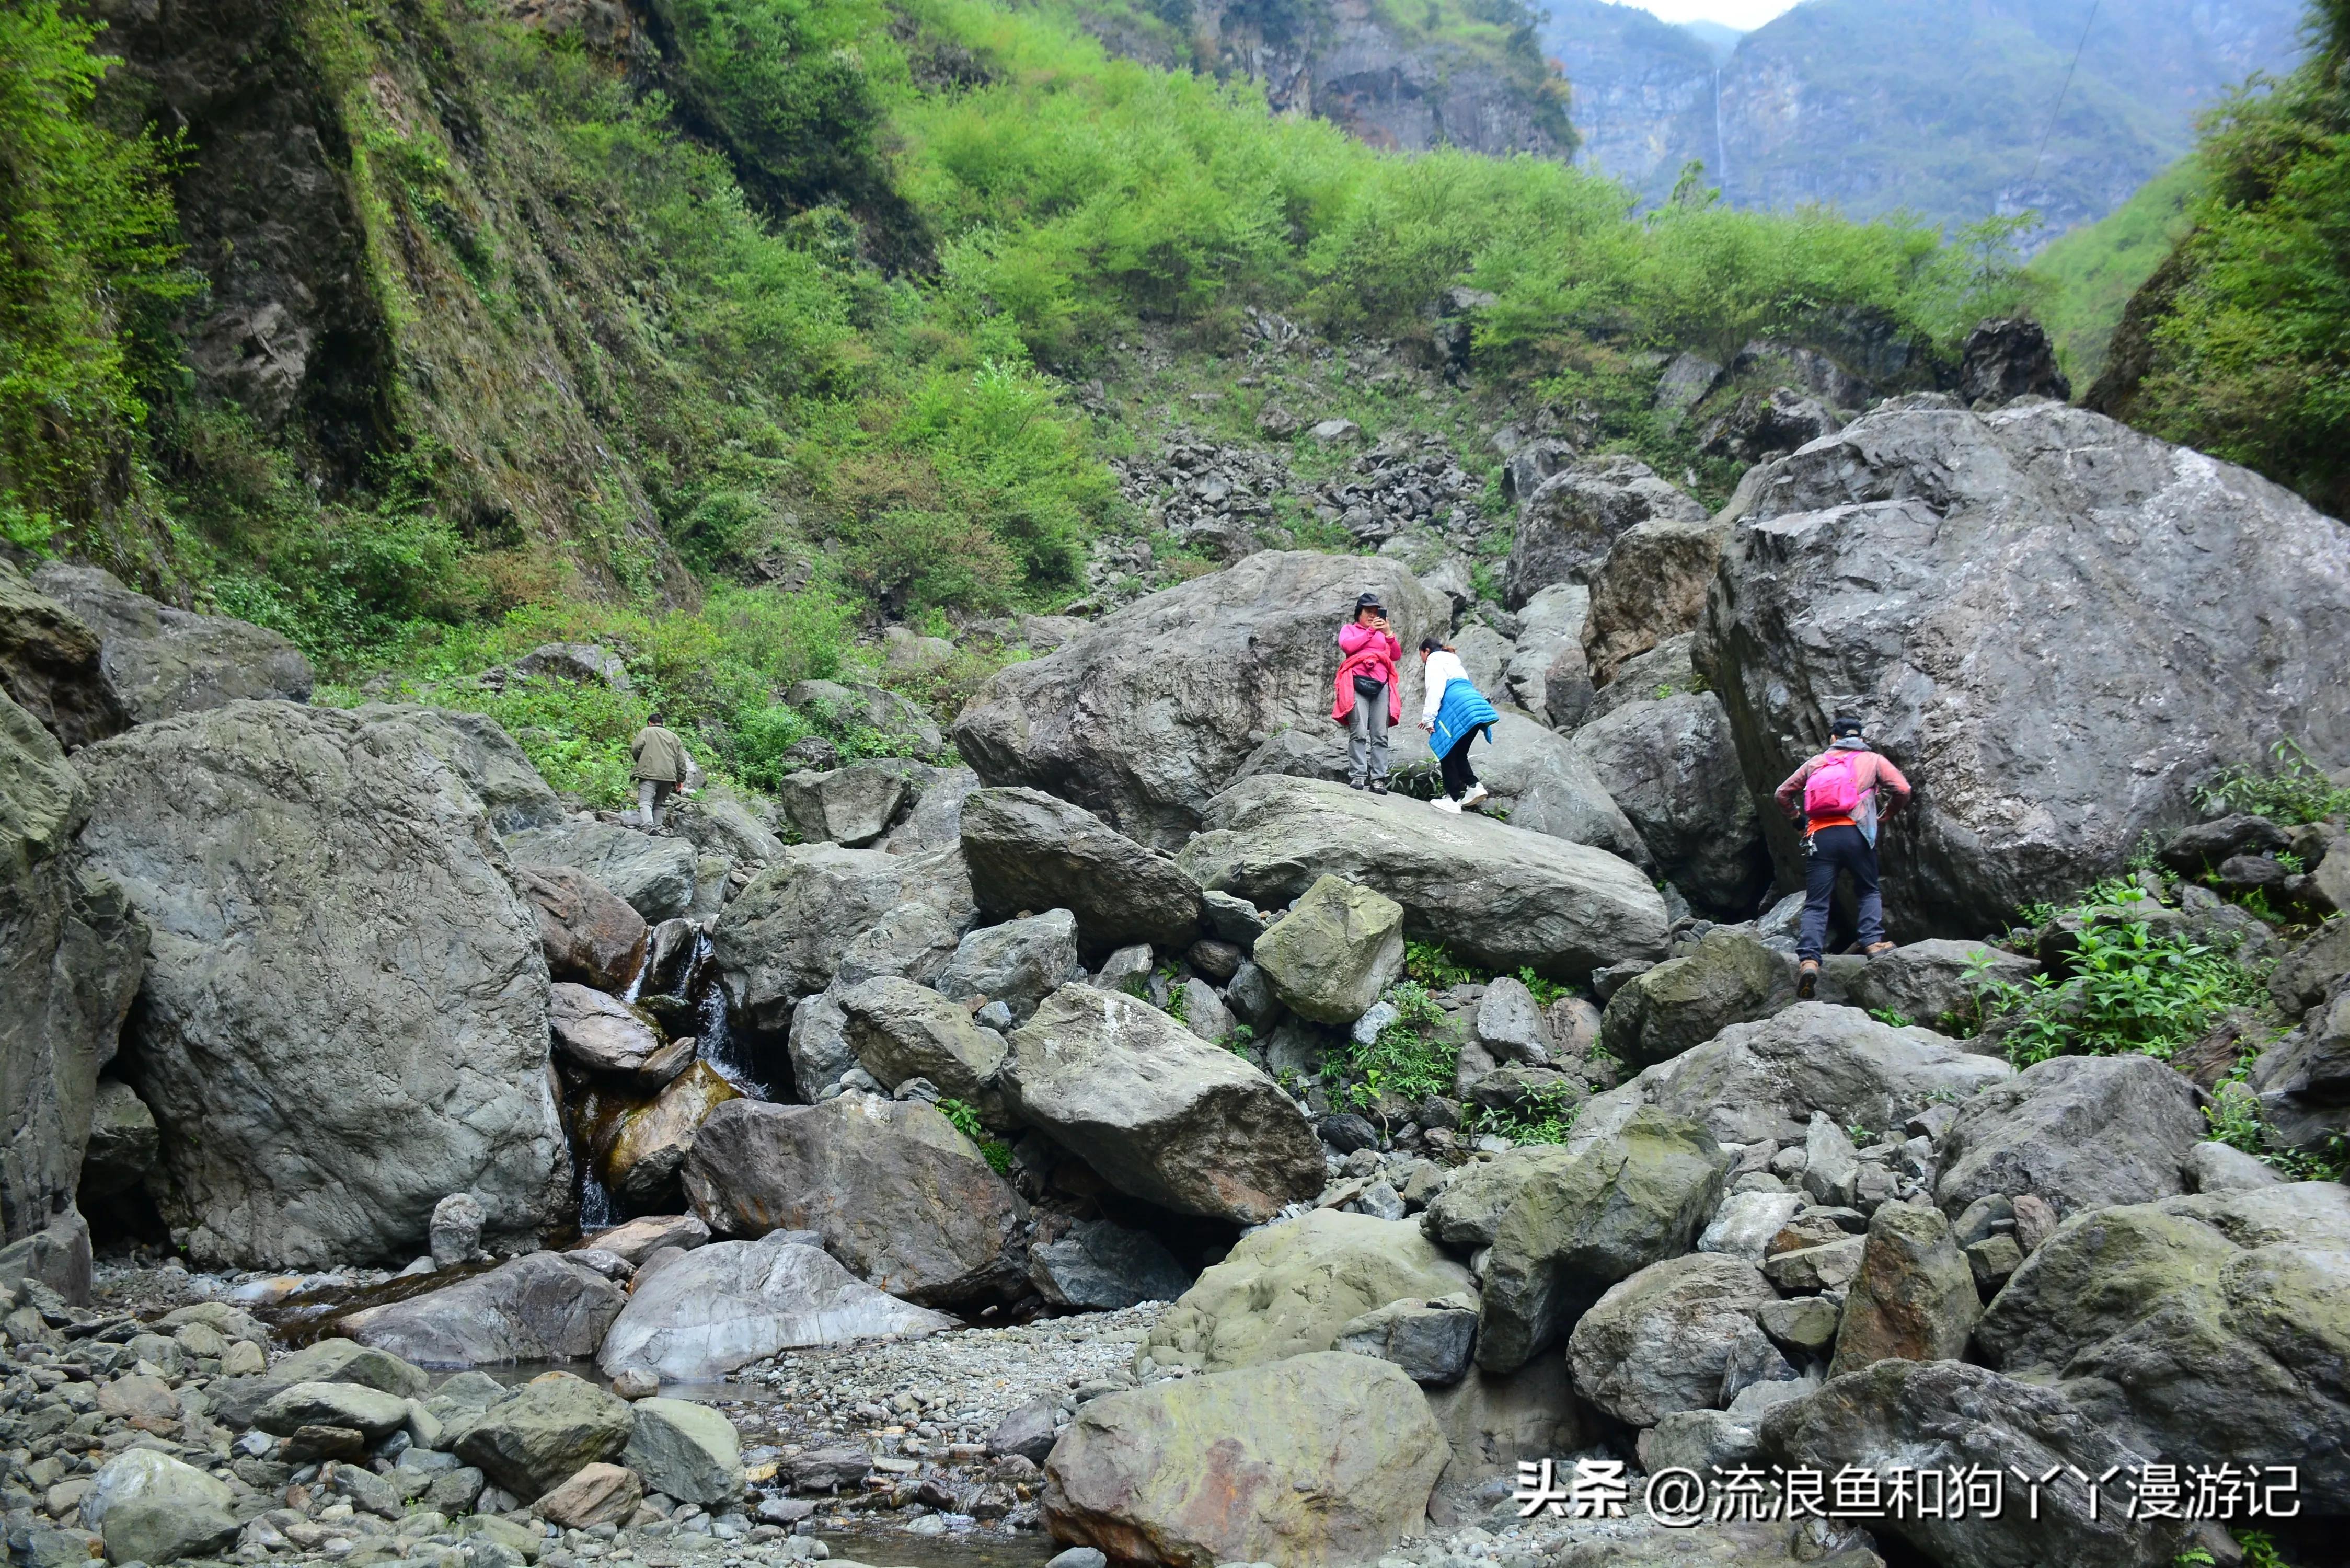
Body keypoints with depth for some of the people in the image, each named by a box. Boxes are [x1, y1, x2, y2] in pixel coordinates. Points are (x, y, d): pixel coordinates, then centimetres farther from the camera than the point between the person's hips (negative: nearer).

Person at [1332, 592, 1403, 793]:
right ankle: (1357, 775, -20)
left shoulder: (1382, 633, 28)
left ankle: (1378, 779, -11)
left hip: (1381, 685, 3)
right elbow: (1347, 646, -3)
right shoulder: (1349, 629, 19)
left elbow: (1397, 655, 15)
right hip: (1358, 682, -3)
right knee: (1359, 732, -16)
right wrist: (1370, 631, -4)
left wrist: (1389, 633, 0)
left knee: (1380, 735, -7)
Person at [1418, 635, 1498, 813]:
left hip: (1460, 709, -8)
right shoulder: (1453, 661, 35)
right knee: (1459, 752, 17)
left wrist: (1429, 718, -7)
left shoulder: (1435, 660, 9)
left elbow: (1435, 690, -5)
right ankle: (1474, 786, -2)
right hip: (1476, 708, 8)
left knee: (1447, 752, -1)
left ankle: (1454, 799, -3)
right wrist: (1431, 716, 30)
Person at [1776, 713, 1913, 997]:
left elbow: (1783, 794, 21)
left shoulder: (1816, 762, 23)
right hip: (1856, 834, -1)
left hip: (1820, 836, 1)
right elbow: (1902, 790, 6)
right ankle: (1873, 941, -1)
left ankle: (1808, 959, -18)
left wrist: (1799, 817, 33)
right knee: (1869, 892, 19)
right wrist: (1885, 814, 22)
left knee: (1816, 904, -2)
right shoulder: (1873, 760, 18)